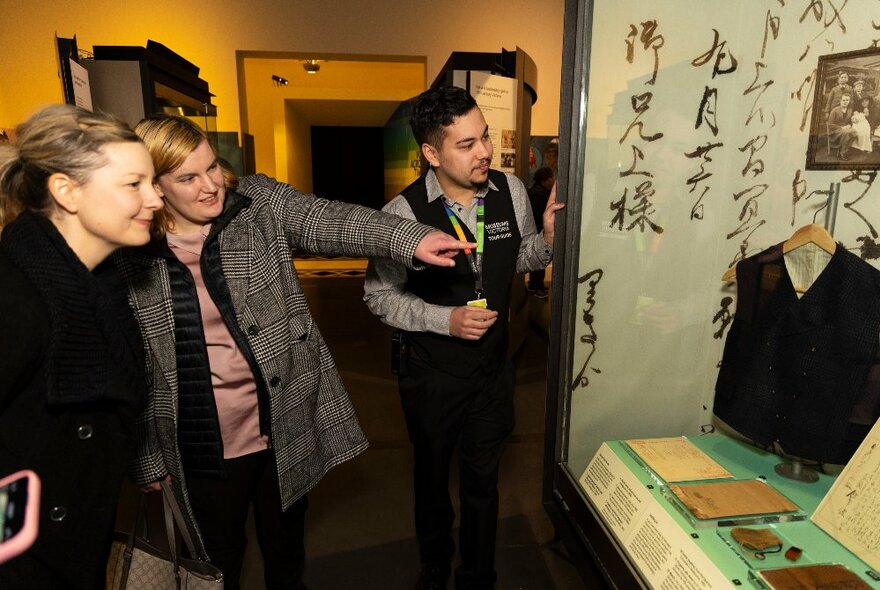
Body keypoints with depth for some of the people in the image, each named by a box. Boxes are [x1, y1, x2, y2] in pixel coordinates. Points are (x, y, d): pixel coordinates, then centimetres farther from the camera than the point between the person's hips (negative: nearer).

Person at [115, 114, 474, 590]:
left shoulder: (260, 204, -5)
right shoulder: (130, 259, -5)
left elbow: (330, 221, -23)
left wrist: (409, 238, -41)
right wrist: (147, 456, 6)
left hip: (286, 424, 1)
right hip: (202, 448, 0)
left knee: (286, 546, 22)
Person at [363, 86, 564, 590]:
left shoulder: (511, 190, -8)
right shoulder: (404, 213, -20)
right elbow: (380, 295, -11)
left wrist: (547, 238, -14)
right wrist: (445, 319, -24)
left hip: (494, 368, 3)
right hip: (433, 374, -2)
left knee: (484, 480, 19)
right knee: (432, 477, 22)